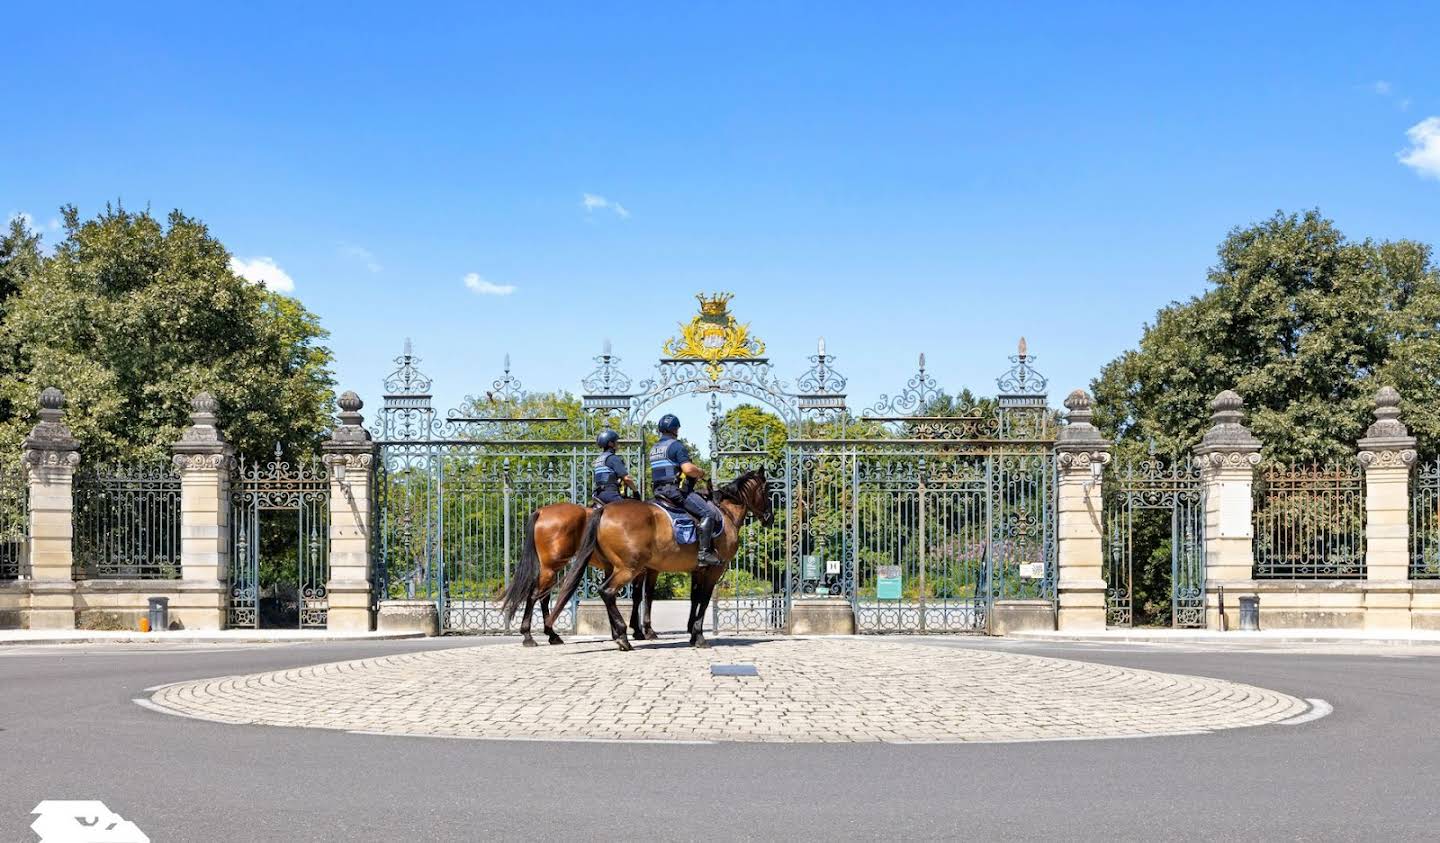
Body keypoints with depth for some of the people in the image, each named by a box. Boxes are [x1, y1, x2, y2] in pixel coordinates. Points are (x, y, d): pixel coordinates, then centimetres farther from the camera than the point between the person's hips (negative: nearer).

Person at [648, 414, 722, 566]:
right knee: (709, 513, -12)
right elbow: (688, 469, -22)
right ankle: (704, 552, -21)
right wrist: (701, 472, -1)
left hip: (659, 491, 10)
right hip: (677, 490, -9)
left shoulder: (654, 449, 17)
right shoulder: (676, 445, -10)